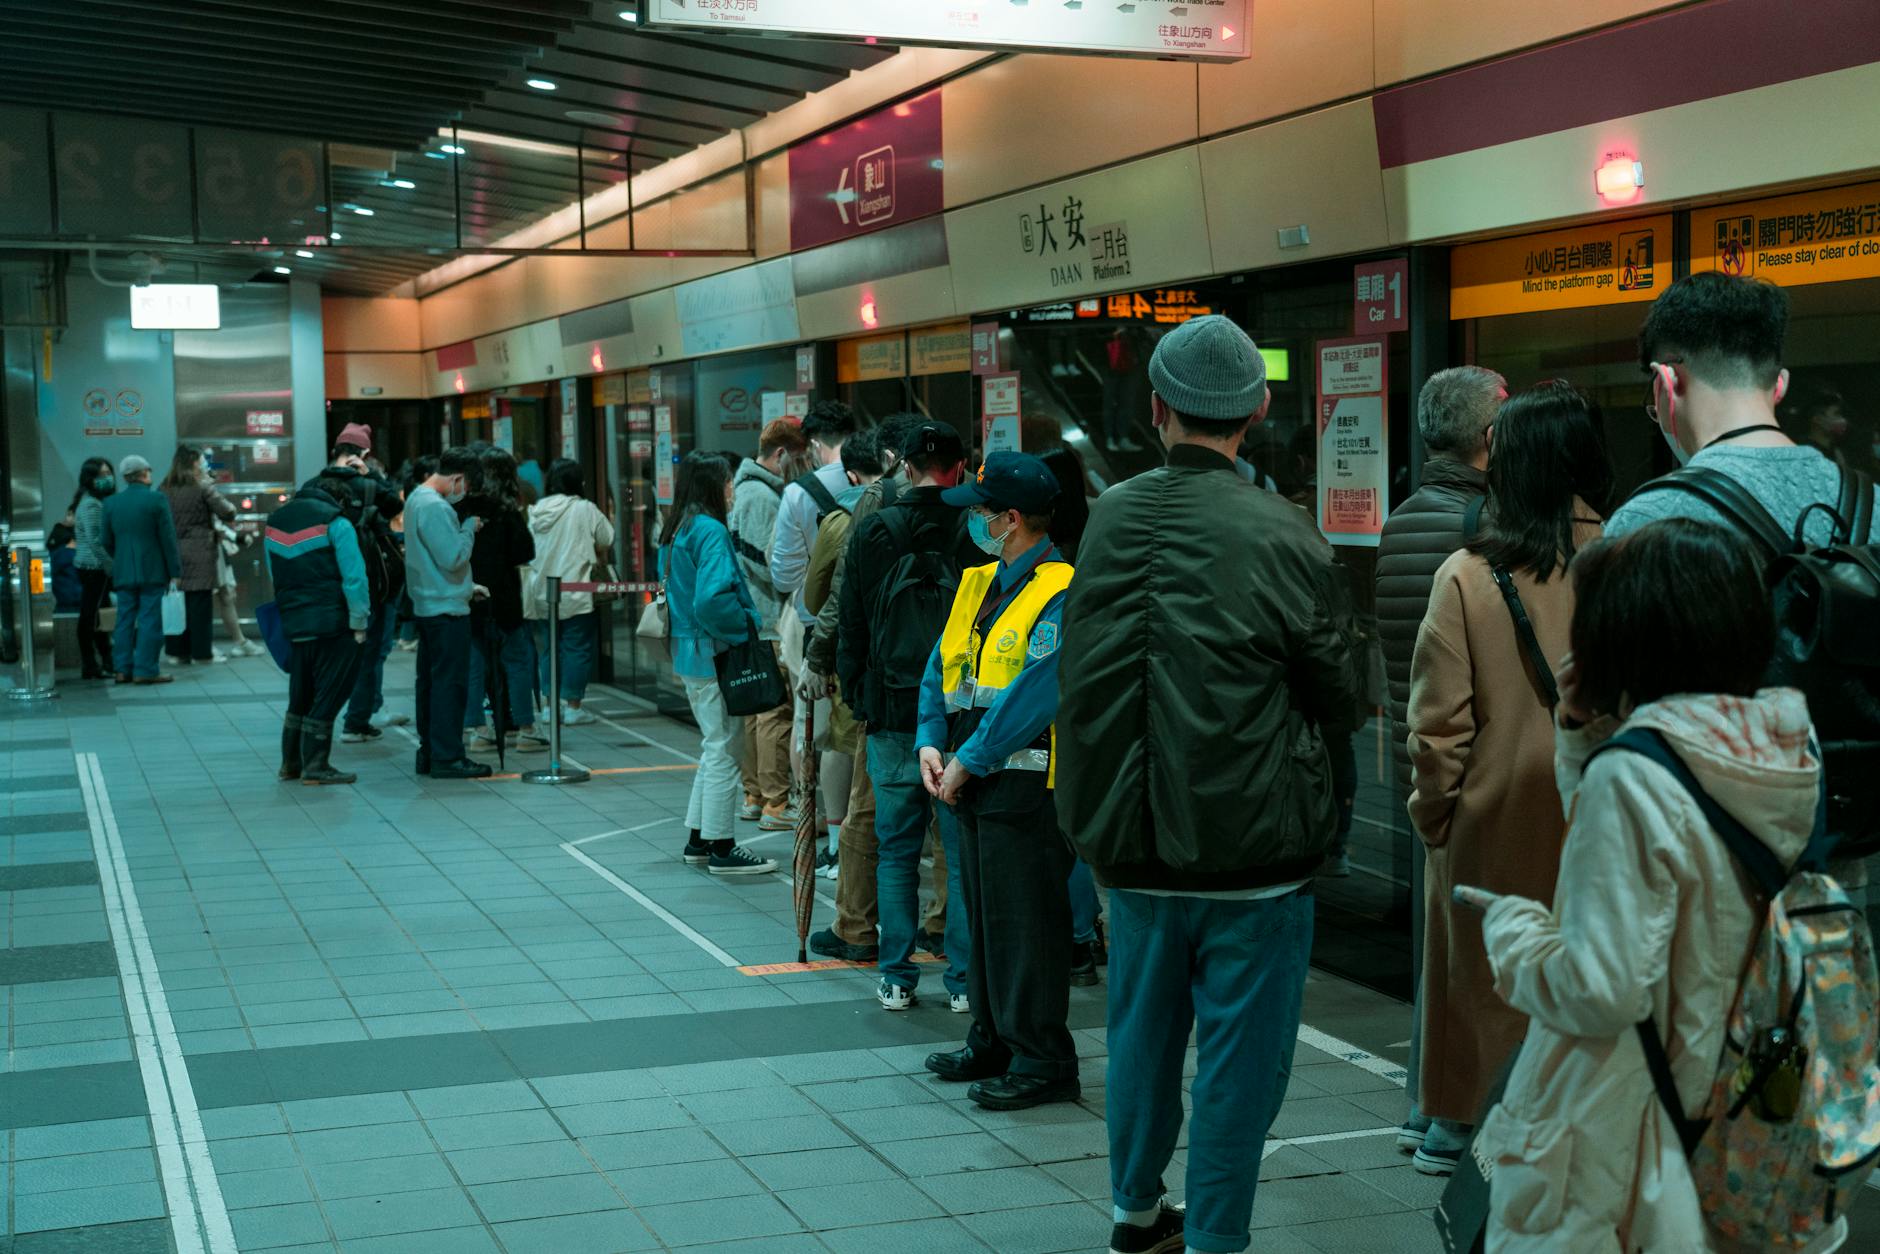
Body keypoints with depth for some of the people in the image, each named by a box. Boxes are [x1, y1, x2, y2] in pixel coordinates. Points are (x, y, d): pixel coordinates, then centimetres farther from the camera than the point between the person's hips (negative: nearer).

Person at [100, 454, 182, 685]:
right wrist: (174, 572, -3)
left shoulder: (111, 502, 5)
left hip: (123, 573, 4)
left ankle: (123, 669, 9)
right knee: (149, 621, -2)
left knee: (125, 621, 9)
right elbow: (168, 539, -8)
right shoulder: (156, 500, -8)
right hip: (152, 571, -4)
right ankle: (145, 671, -4)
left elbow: (107, 541, 9)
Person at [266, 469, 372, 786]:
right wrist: (359, 623, -7)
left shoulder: (275, 522, 13)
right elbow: (354, 576, -12)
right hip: (333, 625, -6)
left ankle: (291, 762, 24)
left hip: (293, 624, 6)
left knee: (300, 696, 18)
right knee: (327, 697, 1)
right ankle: (314, 766, 1)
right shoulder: (334, 522, -8)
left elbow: (274, 576, 16)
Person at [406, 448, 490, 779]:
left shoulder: (416, 499, 15)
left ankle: (428, 752, 20)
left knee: (429, 681, 14)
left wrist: (467, 586, 16)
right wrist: (469, 528, -7)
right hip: (447, 608, -11)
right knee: (450, 683, -7)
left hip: (427, 605, 11)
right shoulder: (435, 507, -19)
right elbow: (453, 557, -22)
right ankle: (447, 758, -5)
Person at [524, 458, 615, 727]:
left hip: (539, 593, 5)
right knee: (577, 648, 1)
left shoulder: (536, 511, 6)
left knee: (547, 648, 12)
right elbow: (606, 543, -3)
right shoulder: (585, 509, -7)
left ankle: (552, 703, 13)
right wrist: (597, 557, 17)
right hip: (575, 593, -5)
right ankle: (573, 707, 0)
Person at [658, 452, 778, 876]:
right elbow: (712, 599, -28)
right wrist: (747, 624, -13)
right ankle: (721, 847, 4)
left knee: (715, 746, 19)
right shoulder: (710, 531, -17)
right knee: (723, 749, -2)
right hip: (713, 653, -10)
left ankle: (699, 840, 23)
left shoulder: (676, 531, 12)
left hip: (688, 651, 10)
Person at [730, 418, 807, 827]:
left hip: (752, 618, 11)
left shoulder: (746, 489, 16)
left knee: (757, 708, 15)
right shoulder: (763, 495, -15)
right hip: (770, 617, -11)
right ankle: (775, 804, -4)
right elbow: (772, 561, -21)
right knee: (776, 712, -7)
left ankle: (754, 796, 23)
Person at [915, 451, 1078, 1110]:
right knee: (985, 917, 16)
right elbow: (941, 667, 15)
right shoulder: (978, 584, 13)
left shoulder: (1060, 597, -16)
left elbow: (1031, 698, -21)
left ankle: (1043, 1062, 5)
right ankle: (994, 1042, 28)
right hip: (973, 782, 9)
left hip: (1026, 784, -9)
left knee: (1026, 922, -3)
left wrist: (968, 761, -17)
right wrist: (931, 744, 0)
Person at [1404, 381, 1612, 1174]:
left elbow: (1439, 723, -10)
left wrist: (1431, 810, 4)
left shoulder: (1467, 576, -14)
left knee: (1475, 966, 14)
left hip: (1491, 814, -1)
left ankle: (1456, 1122, 27)